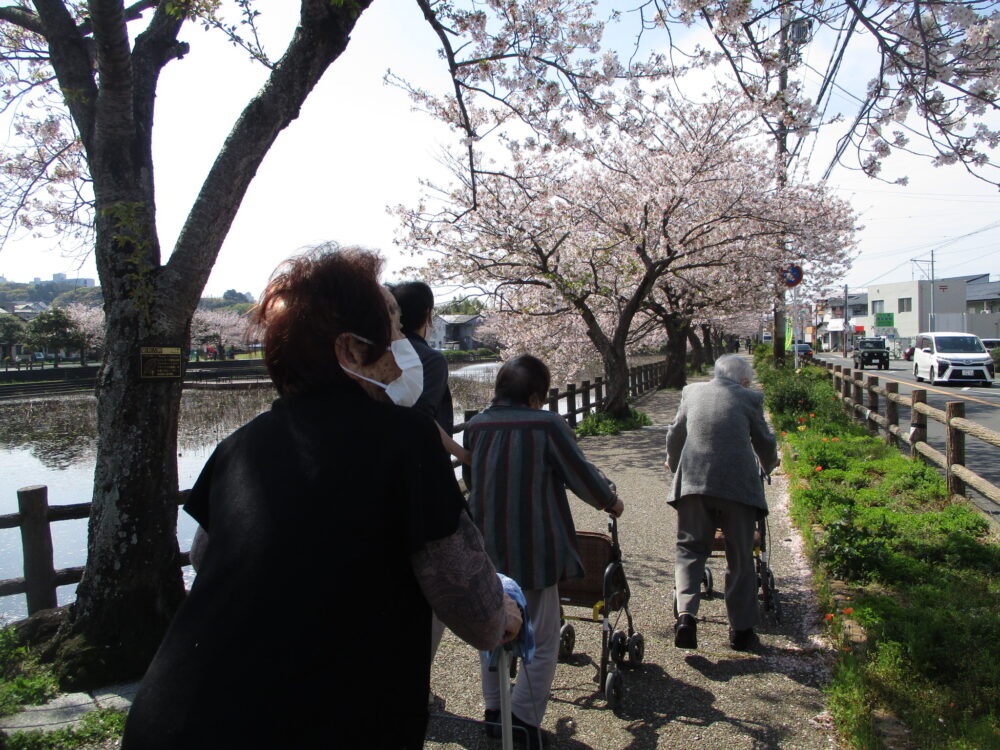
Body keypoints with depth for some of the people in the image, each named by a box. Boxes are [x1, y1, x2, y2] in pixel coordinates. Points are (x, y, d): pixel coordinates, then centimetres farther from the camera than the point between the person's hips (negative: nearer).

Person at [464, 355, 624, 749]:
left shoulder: (475, 425, -1)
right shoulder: (547, 425, -15)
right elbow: (583, 477, -6)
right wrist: (611, 501, 14)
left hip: (487, 549, 5)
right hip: (533, 550, -5)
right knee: (542, 640, 10)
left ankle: (494, 709, 31)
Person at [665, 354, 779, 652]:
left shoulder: (692, 392, 13)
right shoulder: (749, 398, 6)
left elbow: (675, 436, 19)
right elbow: (765, 443, 14)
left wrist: (673, 464, 38)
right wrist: (769, 466, 36)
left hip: (692, 482, 2)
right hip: (738, 484, -1)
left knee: (690, 549, 10)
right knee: (740, 558, 10)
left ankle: (686, 614, -9)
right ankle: (741, 630, 18)